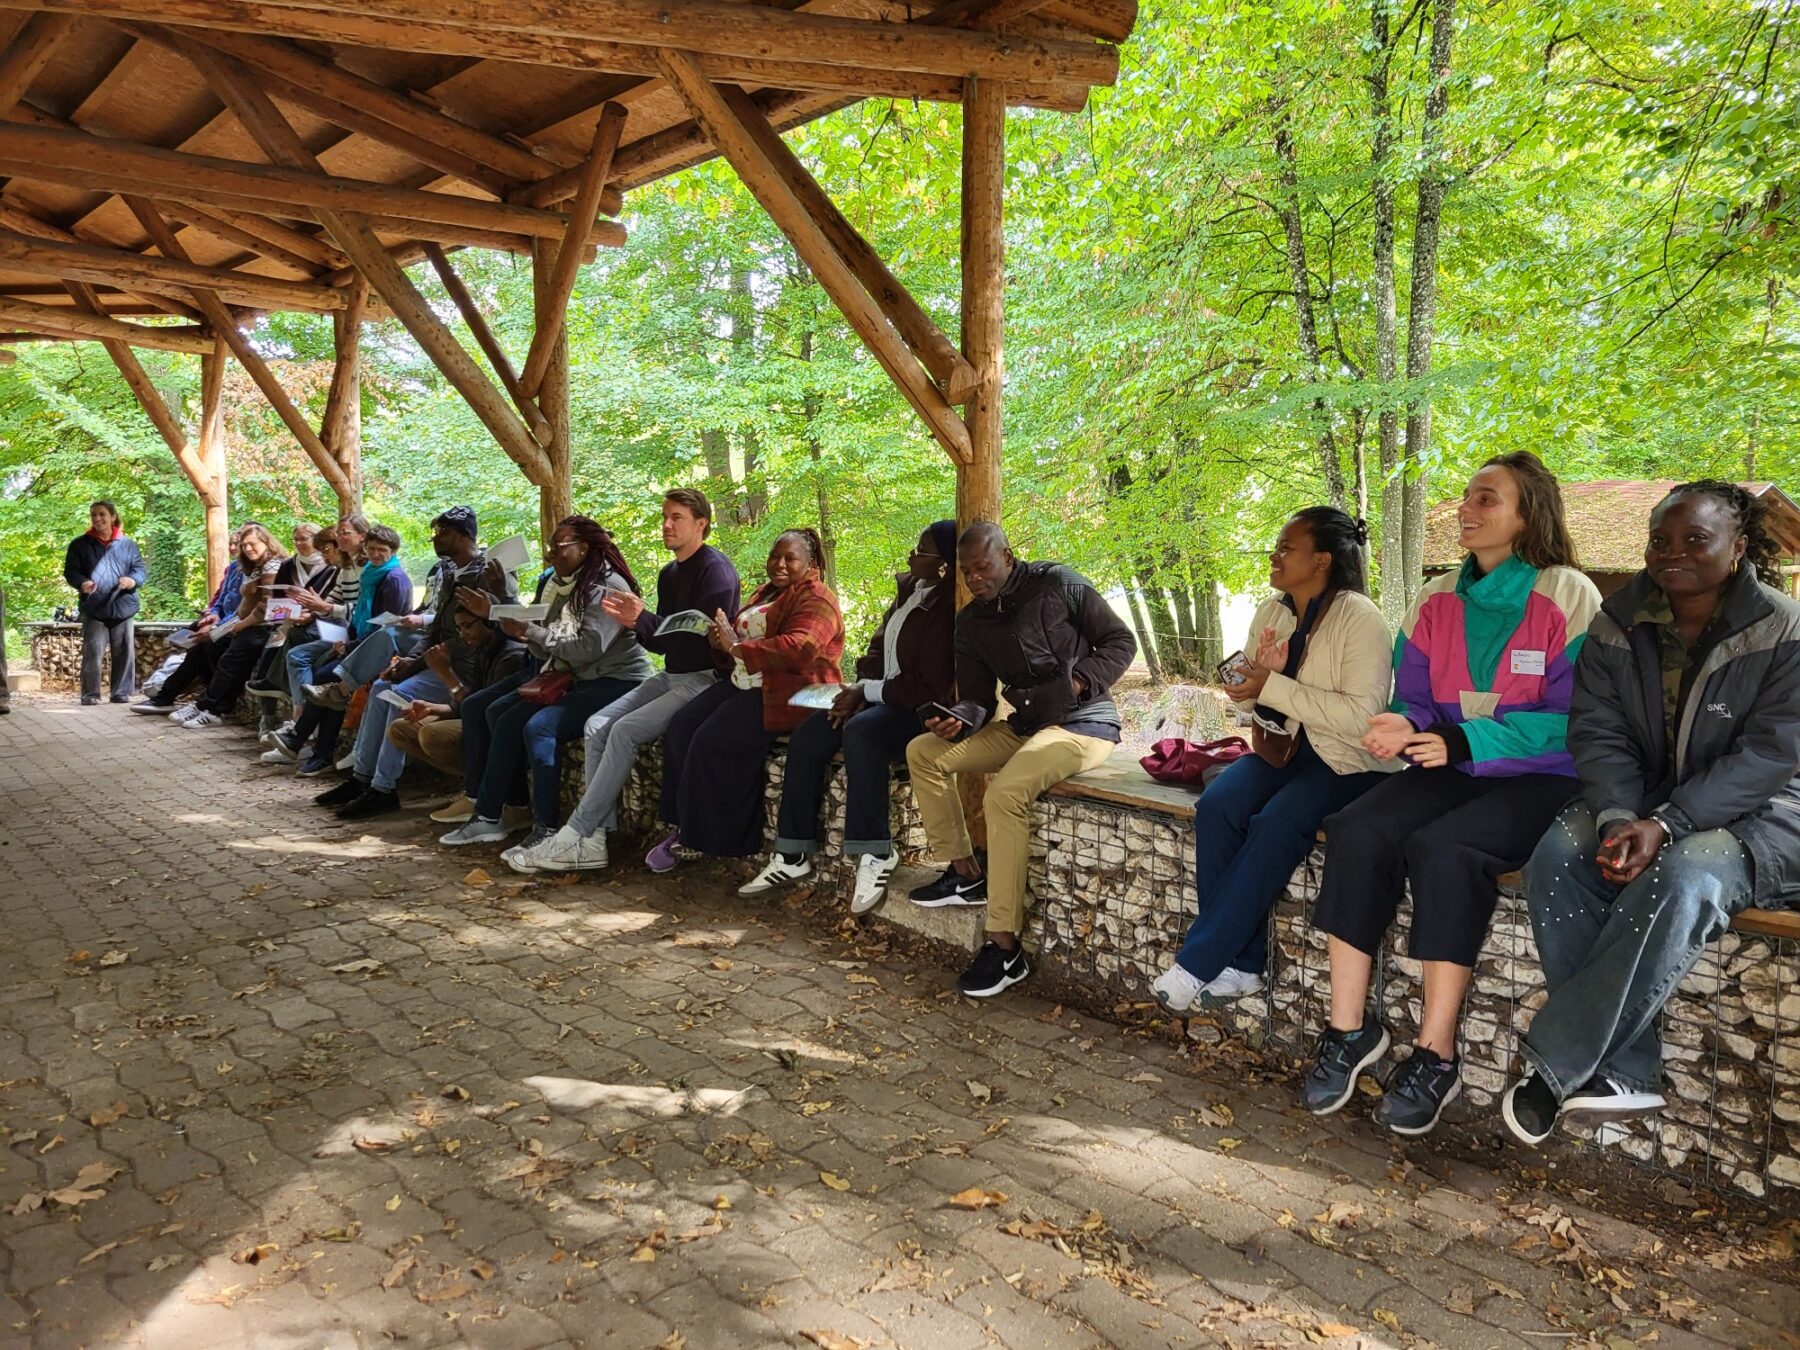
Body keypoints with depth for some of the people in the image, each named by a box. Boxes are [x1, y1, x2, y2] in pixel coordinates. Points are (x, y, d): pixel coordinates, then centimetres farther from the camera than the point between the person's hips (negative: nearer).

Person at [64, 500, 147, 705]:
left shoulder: (127, 545, 10)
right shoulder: (79, 544, 7)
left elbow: (139, 569, 7)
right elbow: (70, 571, 5)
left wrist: (132, 580, -16)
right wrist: (82, 583, -17)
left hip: (123, 607, 1)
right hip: (93, 609, -1)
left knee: (124, 652, 4)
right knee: (92, 652, -5)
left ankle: (122, 692, 12)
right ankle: (90, 693, 2)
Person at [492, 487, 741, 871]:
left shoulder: (716, 569, -11)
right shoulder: (669, 574, 16)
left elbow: (702, 639, -19)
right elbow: (663, 643, 15)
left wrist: (644, 620, -23)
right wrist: (636, 625, -6)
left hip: (704, 679, -9)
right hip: (670, 676, 9)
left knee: (625, 730, -25)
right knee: (598, 725, -9)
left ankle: (573, 837, -19)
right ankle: (594, 840, -15)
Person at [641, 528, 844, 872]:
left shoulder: (815, 598, -9)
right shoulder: (767, 592, 21)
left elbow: (799, 648, -26)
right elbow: (744, 637, 19)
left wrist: (736, 646, -20)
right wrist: (722, 640, -6)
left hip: (787, 694, -9)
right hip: (746, 684, 9)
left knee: (713, 741, -22)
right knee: (681, 727, -9)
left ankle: (708, 838, -6)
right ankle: (685, 825, -3)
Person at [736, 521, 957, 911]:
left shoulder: (946, 608, -20)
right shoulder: (909, 588, 7)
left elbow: (931, 688, -22)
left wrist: (868, 691, -15)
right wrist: (859, 689, -2)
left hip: (921, 710, -9)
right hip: (881, 698, 9)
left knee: (860, 731, -35)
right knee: (807, 737, -5)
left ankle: (874, 855, -27)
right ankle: (793, 854, 1)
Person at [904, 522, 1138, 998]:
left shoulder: (1059, 584, -8)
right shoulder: (971, 621, 9)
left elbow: (1121, 641, -4)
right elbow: (979, 696, 8)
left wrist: (1078, 681, -21)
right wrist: (958, 720, -15)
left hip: (1082, 723, -8)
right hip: (1022, 726, 8)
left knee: (1005, 793, -32)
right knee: (923, 752, -2)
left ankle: (1005, 948, -28)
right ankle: (964, 872, 4)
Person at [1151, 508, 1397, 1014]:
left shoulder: (1359, 618, -14)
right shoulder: (1271, 613, 8)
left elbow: (1363, 714, -24)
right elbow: (1254, 700, 18)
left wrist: (1275, 688, -24)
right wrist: (1255, 679, -7)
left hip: (1349, 762, -6)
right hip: (1282, 748, 6)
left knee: (1276, 825, -32)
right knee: (1215, 805, -22)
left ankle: (1198, 963, -20)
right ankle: (1239, 966, -17)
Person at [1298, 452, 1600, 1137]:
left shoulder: (1568, 597, -6)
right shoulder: (1438, 600, 11)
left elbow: (1571, 720, -12)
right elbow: (1413, 700, 12)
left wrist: (1461, 740, -22)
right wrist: (1402, 728, -13)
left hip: (1540, 781, -5)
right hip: (1449, 770, 5)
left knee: (1444, 849, -33)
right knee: (1357, 832, -23)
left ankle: (1435, 1055, -21)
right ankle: (1349, 1028, -14)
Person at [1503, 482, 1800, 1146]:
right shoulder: (1619, 623, 2)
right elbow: (1597, 732, -3)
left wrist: (1667, 825, -27)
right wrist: (1617, 817, -22)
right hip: (1639, 797, 4)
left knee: (1683, 881, -36)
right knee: (1556, 856, -26)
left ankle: (1556, 1064, -25)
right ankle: (1623, 1072, -22)